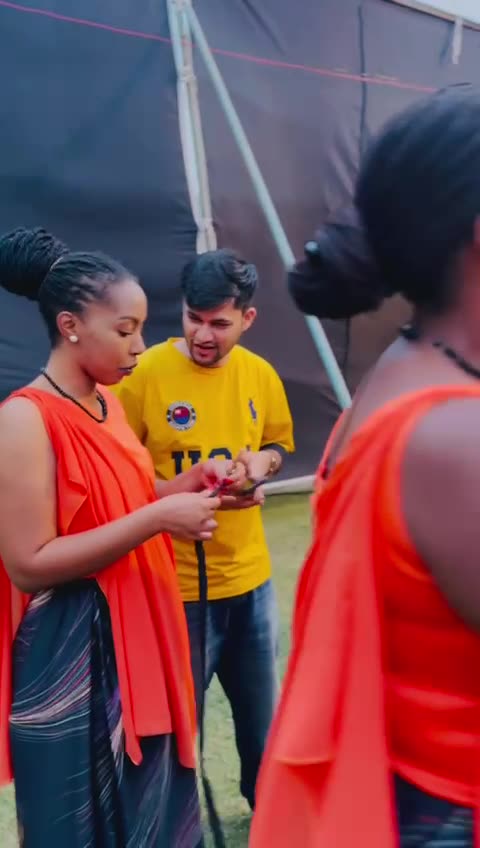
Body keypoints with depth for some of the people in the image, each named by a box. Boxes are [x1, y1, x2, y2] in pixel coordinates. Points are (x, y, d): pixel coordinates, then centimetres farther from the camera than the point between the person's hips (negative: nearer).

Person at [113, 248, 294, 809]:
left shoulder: (260, 375, 0)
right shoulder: (145, 373, -15)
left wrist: (260, 462, -8)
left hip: (249, 574, 5)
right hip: (176, 582, -5)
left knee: (260, 712, 24)